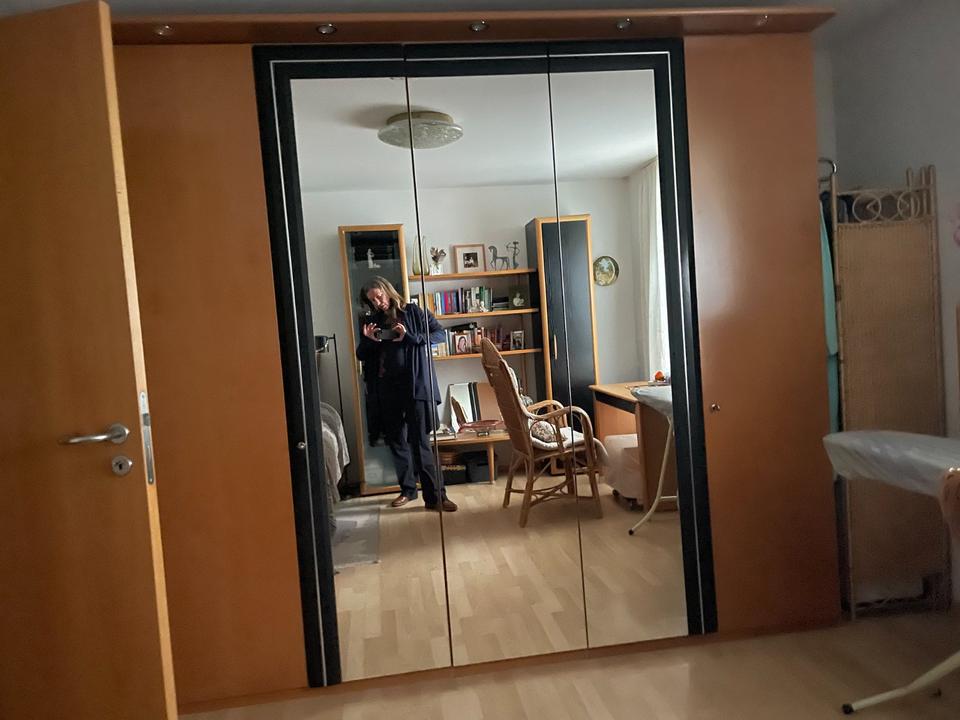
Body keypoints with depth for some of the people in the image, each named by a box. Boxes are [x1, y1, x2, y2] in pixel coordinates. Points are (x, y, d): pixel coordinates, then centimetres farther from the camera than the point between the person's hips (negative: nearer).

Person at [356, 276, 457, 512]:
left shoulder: (413, 312, 2)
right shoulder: (372, 321, 13)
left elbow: (439, 333, -2)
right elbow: (361, 355, 16)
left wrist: (409, 337, -14)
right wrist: (368, 340, -5)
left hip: (414, 384, -4)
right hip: (386, 388, 5)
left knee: (420, 440, -8)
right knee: (396, 440, 9)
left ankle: (434, 496, -5)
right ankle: (408, 489, 23)